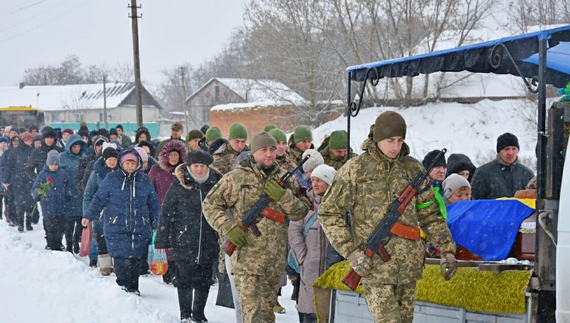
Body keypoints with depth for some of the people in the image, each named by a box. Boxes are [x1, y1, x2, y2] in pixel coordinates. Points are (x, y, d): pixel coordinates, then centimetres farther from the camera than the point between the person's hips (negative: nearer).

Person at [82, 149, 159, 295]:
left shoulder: (145, 181, 9)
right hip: (117, 228, -2)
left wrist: (155, 225, 14)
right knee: (121, 259, -11)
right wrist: (88, 216, -2)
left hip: (140, 229, 2)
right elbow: (99, 199, 6)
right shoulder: (111, 179, 3)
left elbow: (153, 204, 16)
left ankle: (133, 288, 13)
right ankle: (123, 286, -1)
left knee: (136, 260, 1)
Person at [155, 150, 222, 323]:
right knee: (185, 280, 3)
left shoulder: (216, 184, 3)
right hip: (183, 242, -2)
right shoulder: (178, 185, -4)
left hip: (208, 242, 2)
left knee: (203, 281, 8)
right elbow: (166, 213, -2)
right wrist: (162, 240, -4)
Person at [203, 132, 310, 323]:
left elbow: (299, 213, 4)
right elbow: (210, 204, 2)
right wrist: (228, 227, -12)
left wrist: (283, 196, -13)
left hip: (275, 259, 4)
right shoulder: (236, 178, -2)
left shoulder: (286, 180, 9)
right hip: (246, 256, -4)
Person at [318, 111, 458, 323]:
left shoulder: (413, 169, 10)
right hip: (375, 266, -4)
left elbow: (430, 214, 16)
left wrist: (447, 250, 6)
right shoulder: (355, 170, -2)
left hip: (409, 264, 5)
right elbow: (328, 213, 0)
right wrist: (350, 251, -9)